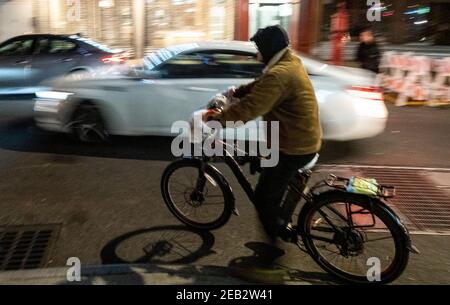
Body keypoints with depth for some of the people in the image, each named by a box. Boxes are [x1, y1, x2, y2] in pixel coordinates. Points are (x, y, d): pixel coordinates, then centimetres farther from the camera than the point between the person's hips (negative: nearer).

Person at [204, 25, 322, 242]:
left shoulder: (279, 74, -26)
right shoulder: (289, 62, 8)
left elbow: (249, 108, -31)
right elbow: (259, 87, 19)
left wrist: (214, 118, -24)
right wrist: (236, 92, 13)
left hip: (294, 147, -10)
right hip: (304, 139, 10)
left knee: (263, 197, 1)